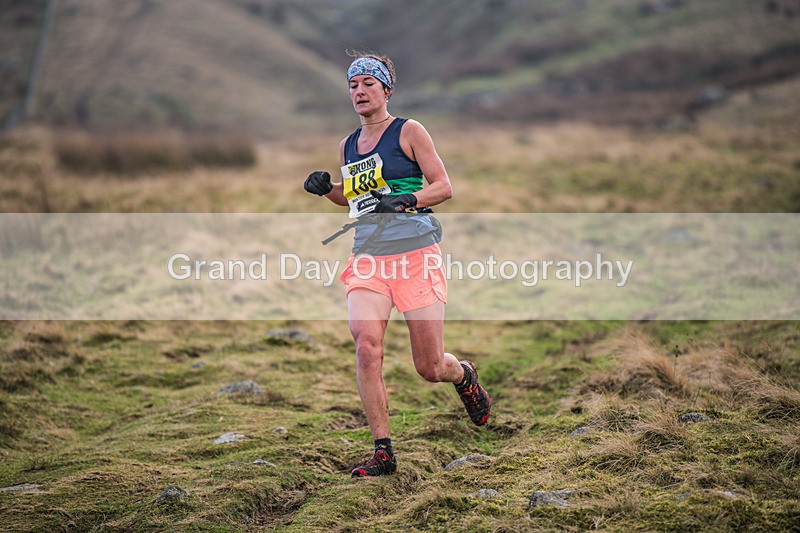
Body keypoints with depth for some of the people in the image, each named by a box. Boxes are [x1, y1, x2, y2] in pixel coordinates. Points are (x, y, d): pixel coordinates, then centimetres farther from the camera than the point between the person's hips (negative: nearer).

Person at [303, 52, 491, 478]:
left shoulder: (409, 131, 0)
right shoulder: (347, 146, 15)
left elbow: (444, 187, -3)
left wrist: (404, 200, -20)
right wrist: (325, 189, 10)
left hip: (415, 252, -4)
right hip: (367, 256, 4)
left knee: (431, 368, 0)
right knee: (366, 346, -20)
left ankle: (464, 375, 38)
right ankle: (383, 451, -12)